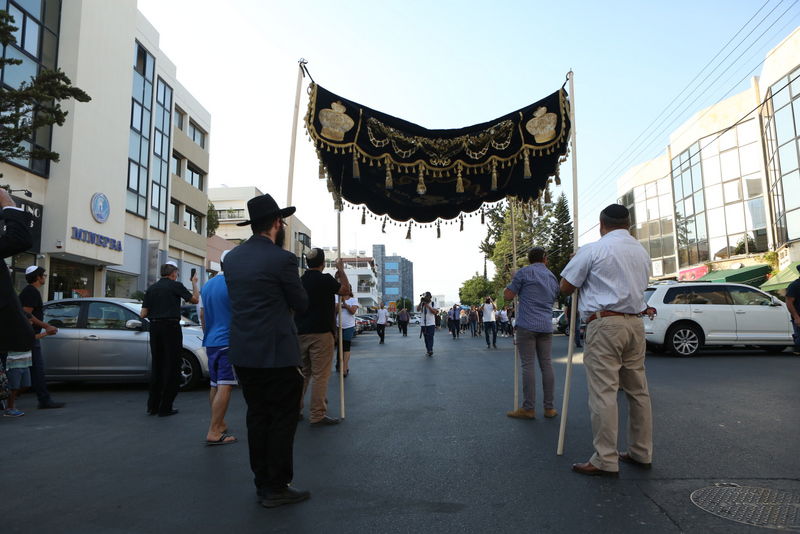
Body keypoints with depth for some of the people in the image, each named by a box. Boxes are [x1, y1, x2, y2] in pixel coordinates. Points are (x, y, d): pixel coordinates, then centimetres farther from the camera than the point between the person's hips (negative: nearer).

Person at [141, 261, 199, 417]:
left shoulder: (151, 288, 10)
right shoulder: (176, 286, -5)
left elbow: (143, 314, 6)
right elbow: (195, 299, 1)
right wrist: (194, 283, 13)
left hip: (154, 328, 6)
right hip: (171, 327, -6)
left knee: (156, 366, 14)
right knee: (171, 367, 1)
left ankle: (152, 406, 18)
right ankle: (165, 408, 2)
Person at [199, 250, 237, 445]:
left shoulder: (207, 285, 12)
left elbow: (202, 316, 18)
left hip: (210, 342, 8)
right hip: (229, 342, -8)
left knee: (214, 385, 16)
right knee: (225, 387, -7)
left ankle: (218, 424, 27)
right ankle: (214, 432, -8)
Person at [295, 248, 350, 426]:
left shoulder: (301, 280, 10)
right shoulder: (324, 279, -11)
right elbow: (346, 290, -1)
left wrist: (336, 277, 31)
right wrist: (341, 270, 10)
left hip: (300, 333, 7)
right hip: (320, 333, -7)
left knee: (302, 373, 16)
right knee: (320, 375, -2)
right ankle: (318, 416, 1)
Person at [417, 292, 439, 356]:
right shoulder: (422, 304, 7)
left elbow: (434, 312, -14)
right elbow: (418, 309, -9)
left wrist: (427, 305, -16)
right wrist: (421, 302, -14)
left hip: (431, 324, -3)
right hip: (423, 324, 3)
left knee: (430, 337, -11)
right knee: (426, 338, 7)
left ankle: (430, 350, -17)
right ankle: (427, 350, 14)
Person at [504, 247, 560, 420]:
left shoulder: (524, 272, -3)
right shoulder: (553, 277, 15)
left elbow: (508, 296, -3)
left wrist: (513, 280, 13)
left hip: (527, 326, -5)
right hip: (546, 327, 5)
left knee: (528, 366, -3)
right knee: (547, 365, 7)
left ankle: (528, 408, 0)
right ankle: (549, 407, 12)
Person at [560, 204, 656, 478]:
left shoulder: (593, 250, -6)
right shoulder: (642, 252, 15)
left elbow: (566, 287, -2)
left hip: (604, 324, -7)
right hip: (635, 323, 8)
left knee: (603, 392, -5)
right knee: (638, 390, 14)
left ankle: (605, 461, -2)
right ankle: (641, 453, 24)